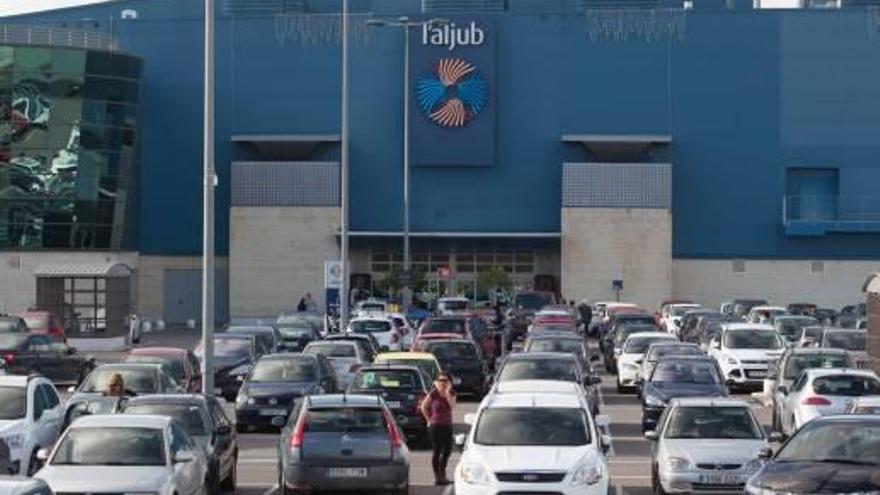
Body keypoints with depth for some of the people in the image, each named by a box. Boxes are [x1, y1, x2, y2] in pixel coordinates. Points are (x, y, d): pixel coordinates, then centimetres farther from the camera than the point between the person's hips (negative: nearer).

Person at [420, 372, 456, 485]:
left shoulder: (451, 393, 3)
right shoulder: (433, 393, -9)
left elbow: (452, 405, -14)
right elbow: (424, 407, -2)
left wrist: (447, 392, -18)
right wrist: (429, 420, -2)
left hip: (447, 425, 5)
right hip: (436, 425, -5)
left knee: (447, 450, 10)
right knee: (437, 451, -2)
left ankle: (442, 474, 27)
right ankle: (437, 477, 4)